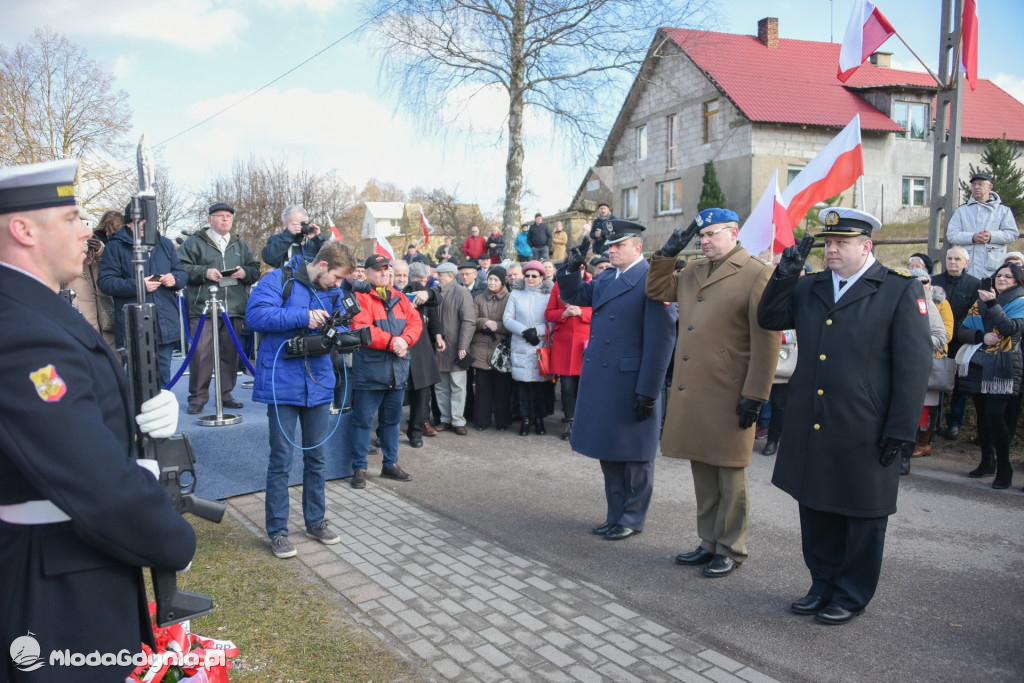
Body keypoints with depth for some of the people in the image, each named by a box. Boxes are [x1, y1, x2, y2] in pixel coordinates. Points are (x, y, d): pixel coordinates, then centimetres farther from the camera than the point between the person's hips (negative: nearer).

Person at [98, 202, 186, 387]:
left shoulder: (165, 244, 16)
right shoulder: (115, 247, -1)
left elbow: (182, 274, 18)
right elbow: (105, 282, -8)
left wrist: (174, 278, -5)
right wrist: (137, 285, -20)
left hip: (166, 326, 5)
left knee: (163, 377, 13)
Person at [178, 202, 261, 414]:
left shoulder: (240, 245, 19)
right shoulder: (195, 242, 5)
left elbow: (256, 270, 19)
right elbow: (181, 268, -1)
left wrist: (244, 273, -2)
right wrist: (204, 272, -14)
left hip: (235, 310, 4)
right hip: (203, 309, -4)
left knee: (230, 353, 7)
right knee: (201, 352, -9)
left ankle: (226, 394, 17)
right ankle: (197, 397, 2)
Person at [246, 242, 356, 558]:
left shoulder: (333, 292, 10)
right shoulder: (279, 280, -9)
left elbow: (342, 327, 14)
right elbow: (255, 314, -20)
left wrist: (336, 335, -10)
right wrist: (303, 317, -24)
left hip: (318, 385, 6)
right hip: (282, 385, -6)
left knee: (317, 457, 15)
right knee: (281, 460, 1)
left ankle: (315, 520, 31)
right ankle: (277, 530, 13)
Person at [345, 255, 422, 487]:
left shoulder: (400, 298, 14)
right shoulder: (360, 297, -6)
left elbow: (415, 321, 5)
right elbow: (362, 329, -19)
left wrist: (405, 340, -15)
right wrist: (391, 342, -21)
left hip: (398, 371, 7)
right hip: (369, 370, -6)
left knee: (392, 420, 16)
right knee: (363, 420, 0)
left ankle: (390, 464, 28)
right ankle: (359, 468, 9)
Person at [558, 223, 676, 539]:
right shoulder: (606, 278, 12)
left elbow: (660, 339, -17)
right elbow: (573, 295, 24)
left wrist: (648, 391, -18)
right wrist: (572, 266, 5)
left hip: (631, 382, -8)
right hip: (601, 380, 8)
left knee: (634, 454, 7)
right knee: (608, 451, 15)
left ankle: (632, 519, 22)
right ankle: (615, 515, 29)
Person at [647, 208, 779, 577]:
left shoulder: (758, 274, -8)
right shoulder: (691, 272, 14)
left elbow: (766, 340, -11)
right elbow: (656, 290, 28)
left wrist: (755, 394, -14)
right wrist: (668, 252, 12)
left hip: (728, 395, -7)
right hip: (691, 391, 7)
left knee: (730, 475, 6)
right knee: (702, 471, 15)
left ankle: (731, 550, 19)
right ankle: (709, 542, 28)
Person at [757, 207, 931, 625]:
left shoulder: (901, 291, -6)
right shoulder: (809, 288, 10)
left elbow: (914, 366, -8)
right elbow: (768, 319, 9)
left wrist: (900, 431, -12)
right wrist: (785, 274, -6)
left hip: (863, 434, -5)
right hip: (810, 429, 5)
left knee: (862, 516, 10)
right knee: (816, 508, 16)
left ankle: (852, 596, 27)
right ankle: (823, 585, 34)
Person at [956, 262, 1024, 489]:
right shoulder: (981, 302, 15)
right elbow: (962, 331, 8)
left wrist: (992, 304, -21)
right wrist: (982, 336, -11)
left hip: (1002, 368, -5)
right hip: (978, 366, 5)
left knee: (994, 415, -15)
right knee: (982, 415, 9)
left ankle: (1004, 467, -5)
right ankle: (987, 462, 21)